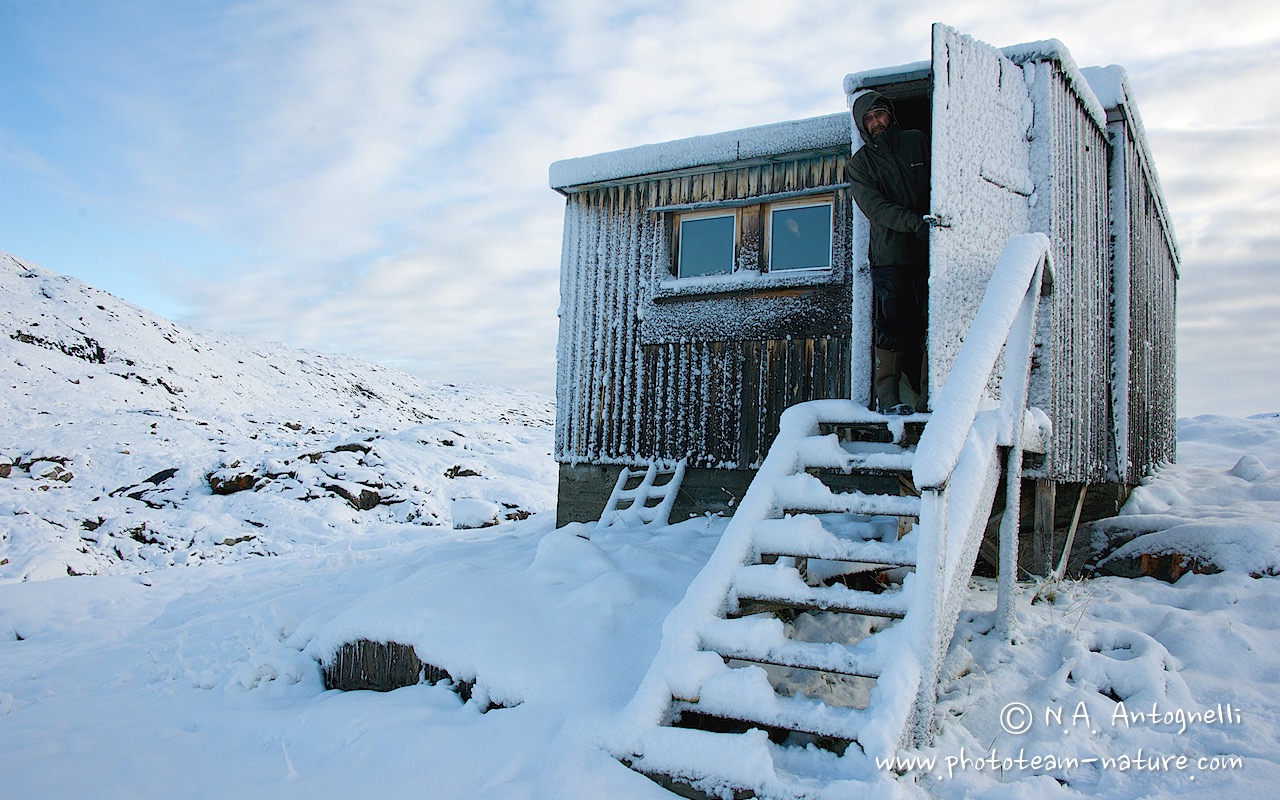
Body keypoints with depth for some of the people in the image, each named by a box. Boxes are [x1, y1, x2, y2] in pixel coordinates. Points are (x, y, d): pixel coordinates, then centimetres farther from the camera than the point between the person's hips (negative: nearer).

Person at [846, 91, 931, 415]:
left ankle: (930, 394, 8)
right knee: (893, 325, -8)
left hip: (929, 250, 3)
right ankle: (888, 394, -1)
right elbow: (875, 207, -8)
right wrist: (915, 223, -22)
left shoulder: (918, 142, 14)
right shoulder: (860, 162, 6)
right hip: (889, 254, -3)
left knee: (933, 321, 0)